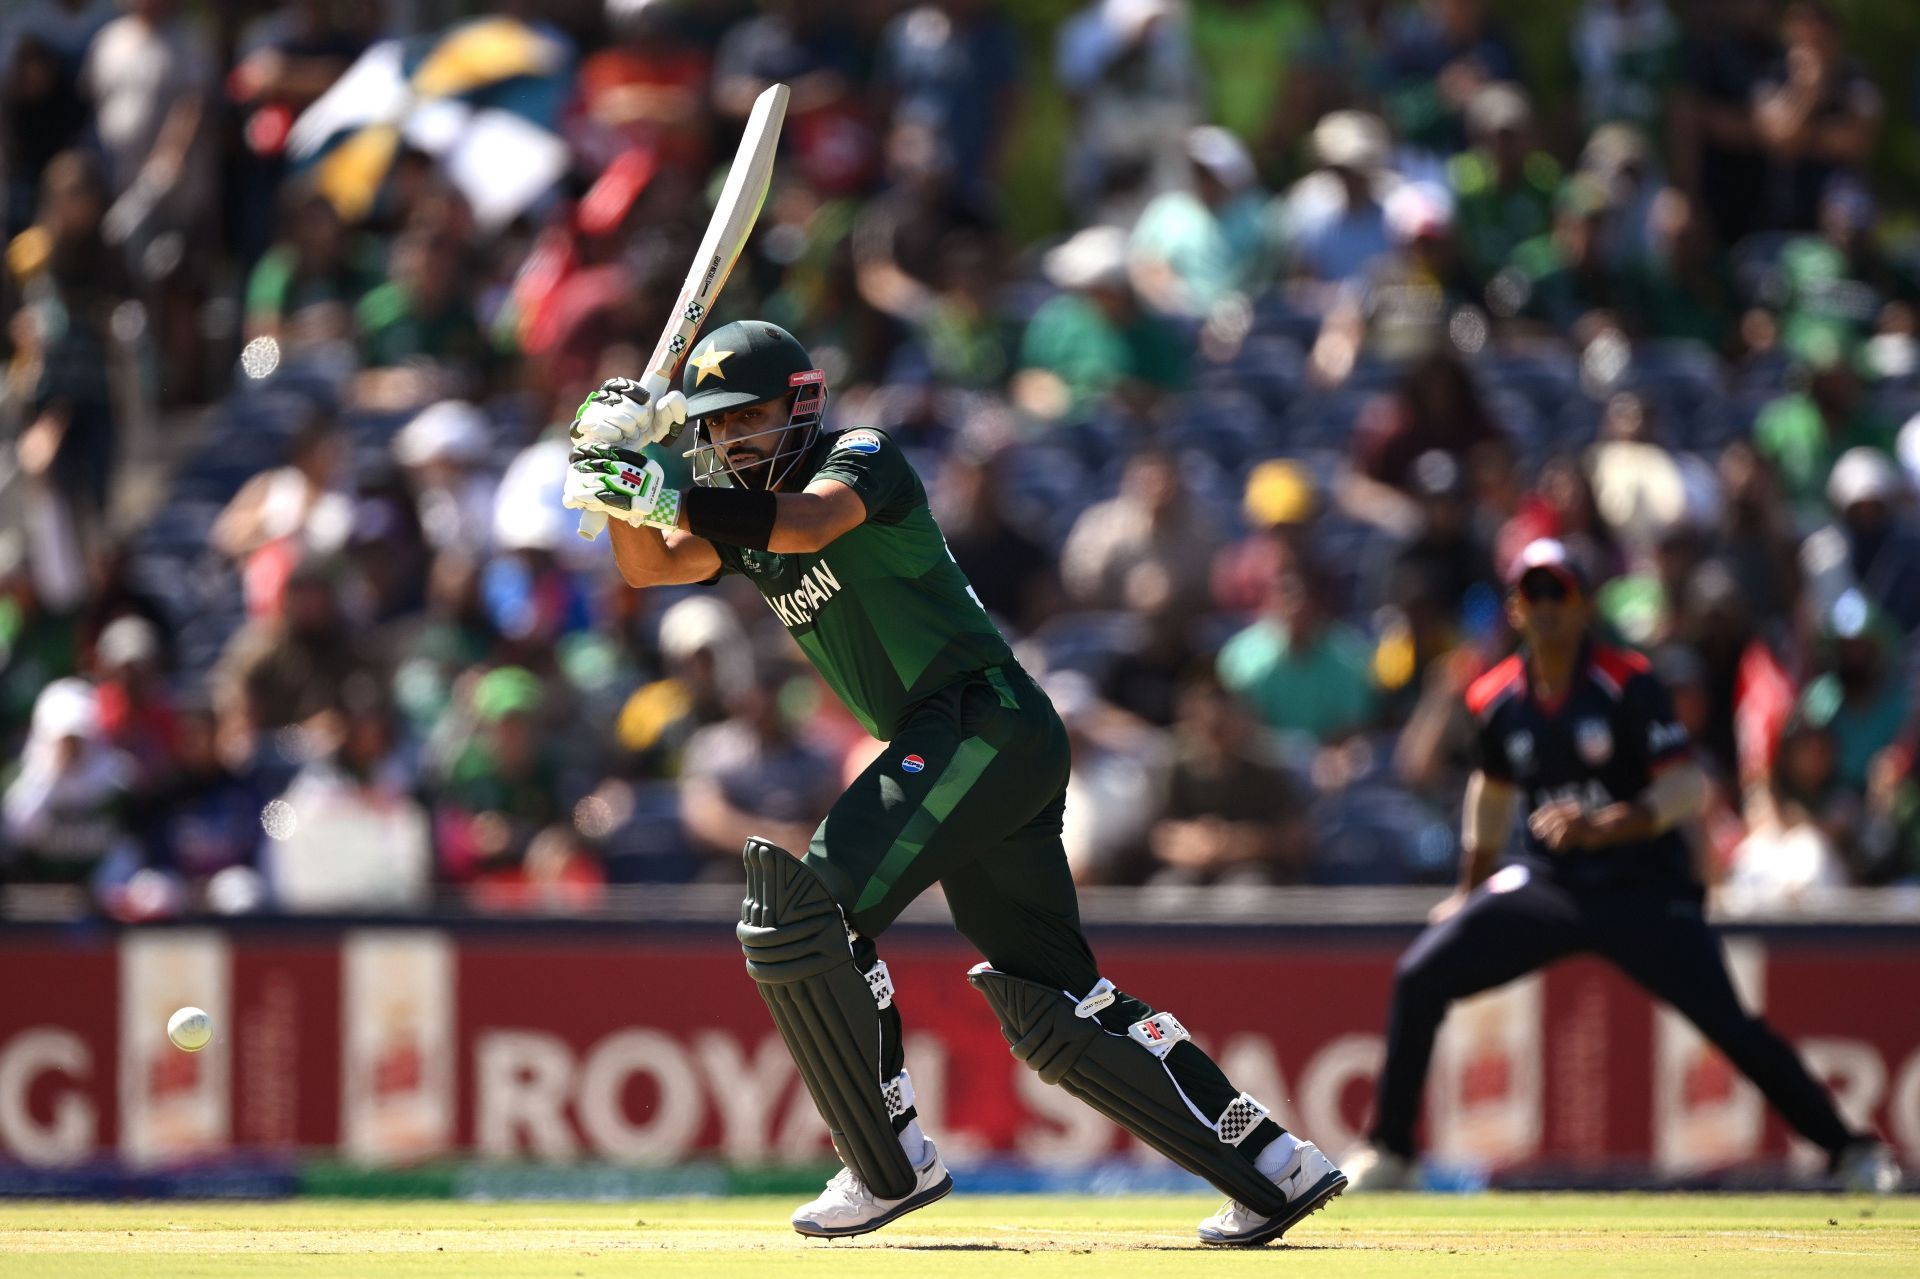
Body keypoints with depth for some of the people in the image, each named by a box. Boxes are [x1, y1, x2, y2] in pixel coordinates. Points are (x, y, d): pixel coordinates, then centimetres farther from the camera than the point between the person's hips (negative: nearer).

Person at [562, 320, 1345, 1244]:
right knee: (1053, 1011, 6)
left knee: (800, 909, -17)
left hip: (988, 721, -9)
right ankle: (1271, 1167, 8)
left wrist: (667, 496, -31)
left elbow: (808, 522, -25)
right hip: (953, 752, 9)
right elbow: (648, 567, 7)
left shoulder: (863, 457, -4)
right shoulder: (743, 517, 20)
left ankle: (890, 1166, -12)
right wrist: (619, 474, -9)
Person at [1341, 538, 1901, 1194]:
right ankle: (1389, 1152, 3)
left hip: (1644, 887, -4)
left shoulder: (1628, 684, -13)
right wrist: (1470, 891, 24)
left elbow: (1685, 789, -19)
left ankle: (1849, 1148, -3)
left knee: (1730, 1024, -15)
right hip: (1545, 883, 4)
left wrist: (1604, 828, -33)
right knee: (1420, 978, -10)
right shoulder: (1497, 698, 1)